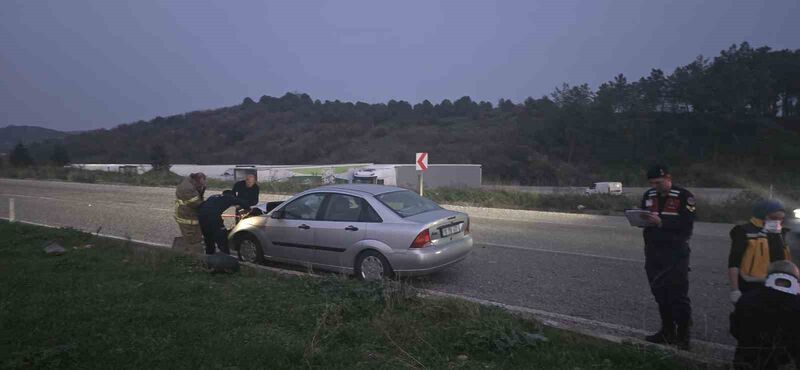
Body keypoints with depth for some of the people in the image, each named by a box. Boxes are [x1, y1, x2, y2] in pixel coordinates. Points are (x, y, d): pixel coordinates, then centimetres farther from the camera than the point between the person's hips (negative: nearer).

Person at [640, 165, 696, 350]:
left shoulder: (684, 196, -8)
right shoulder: (648, 195, 11)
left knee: (678, 295, -2)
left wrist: (661, 222, -24)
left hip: (676, 253, -6)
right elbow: (643, 217, 19)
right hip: (653, 252, 6)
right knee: (660, 293, 12)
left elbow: (687, 225, -17)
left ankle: (683, 336, 9)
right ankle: (667, 332, 24)